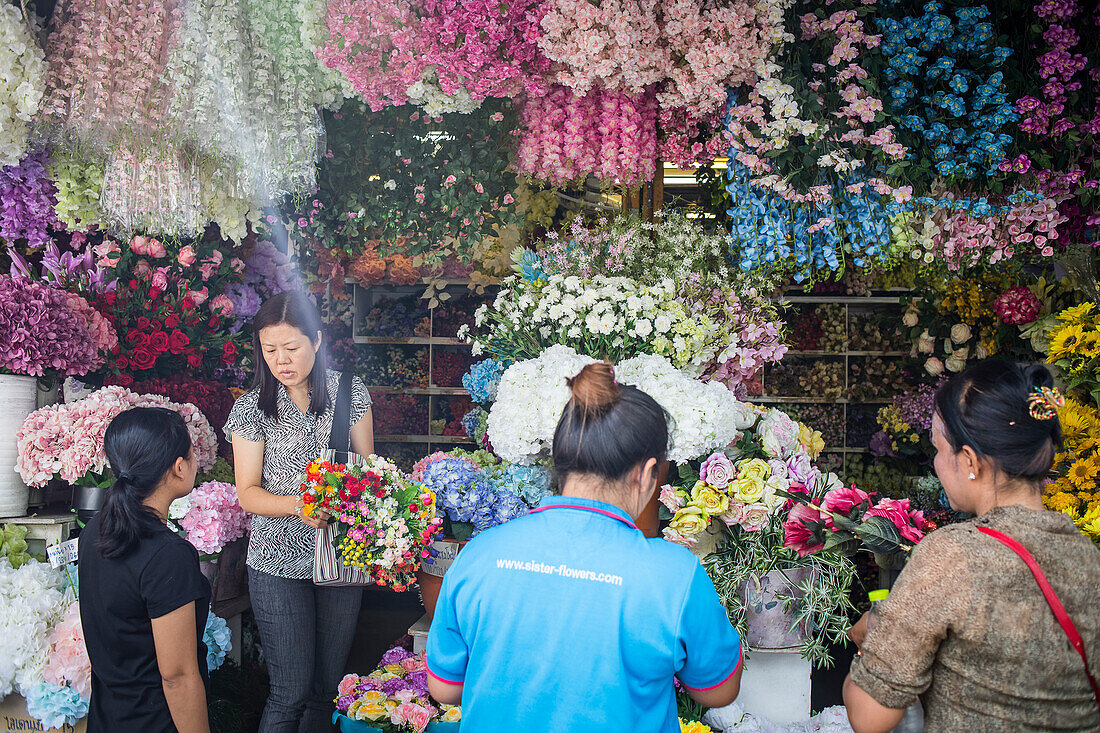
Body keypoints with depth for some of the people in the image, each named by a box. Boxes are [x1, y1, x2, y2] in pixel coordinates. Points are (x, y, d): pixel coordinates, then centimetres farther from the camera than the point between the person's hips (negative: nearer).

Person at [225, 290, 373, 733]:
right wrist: (298, 505, -22)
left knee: (328, 684, 11)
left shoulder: (350, 394, 1)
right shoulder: (251, 409, -4)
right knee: (291, 692, 1)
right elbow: (248, 493, -4)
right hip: (279, 564, -2)